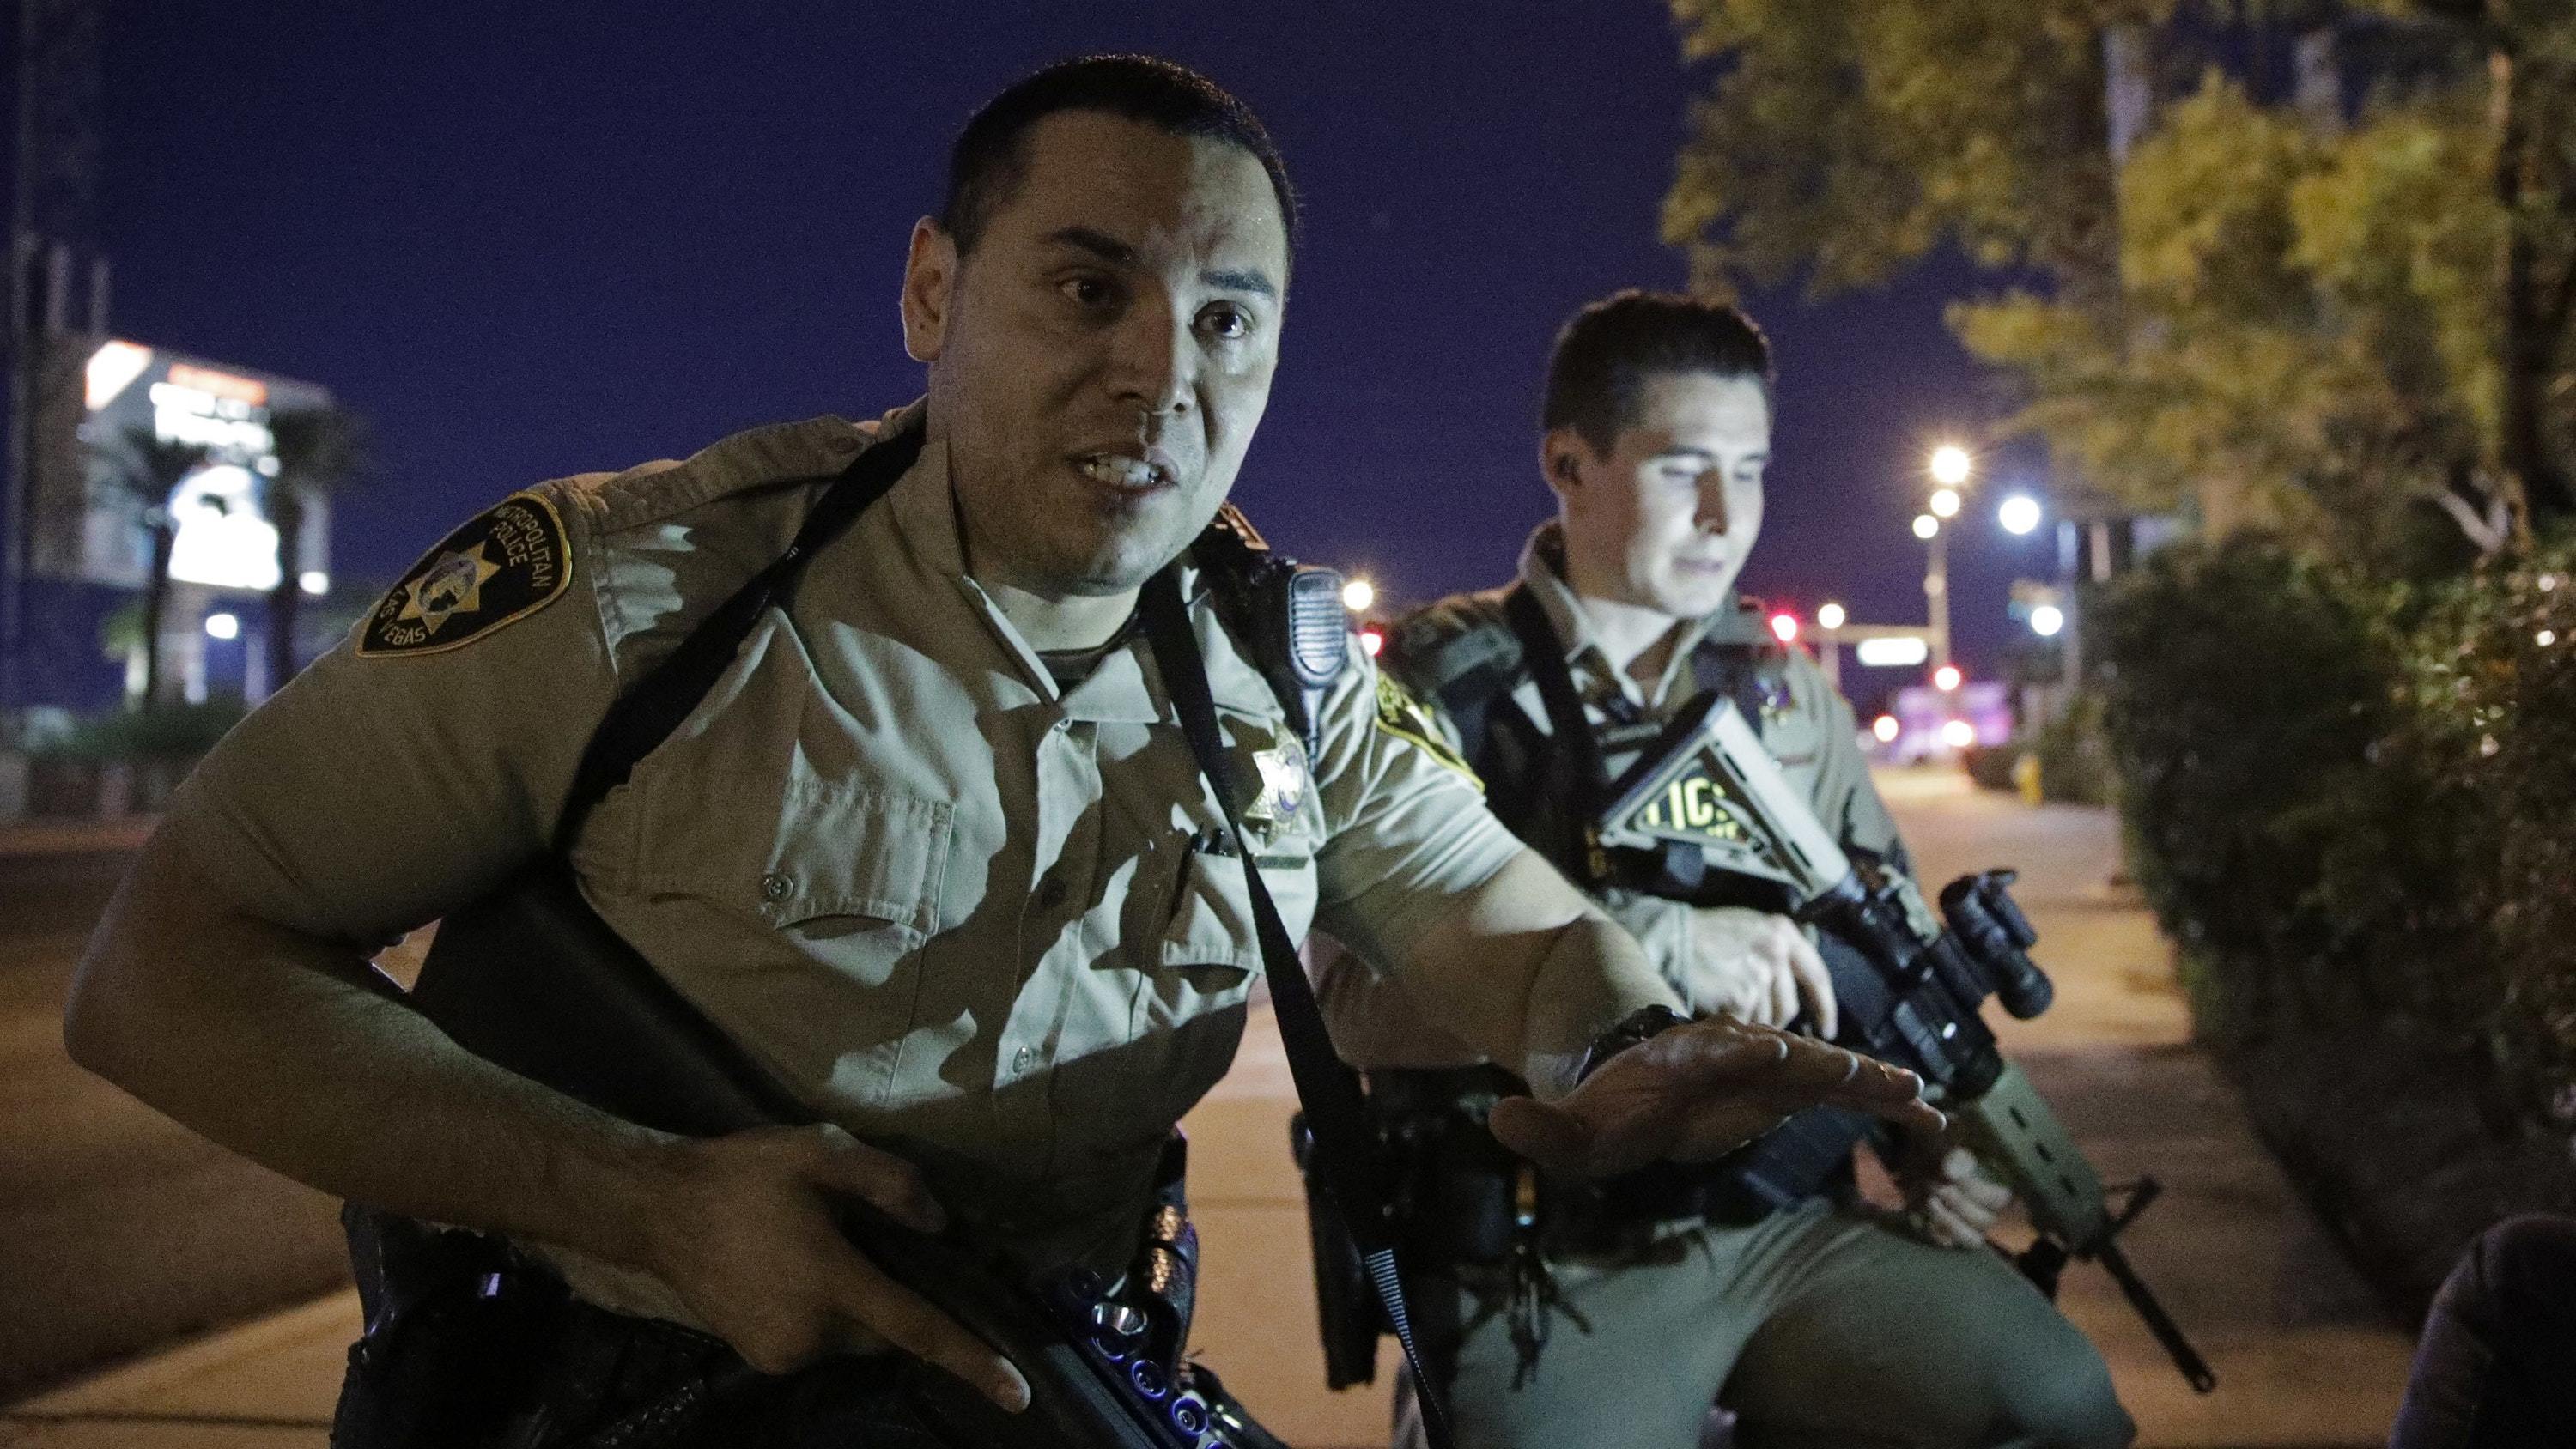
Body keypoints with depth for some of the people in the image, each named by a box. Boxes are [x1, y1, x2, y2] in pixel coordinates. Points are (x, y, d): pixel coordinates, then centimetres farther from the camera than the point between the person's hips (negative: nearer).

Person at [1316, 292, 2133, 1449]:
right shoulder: (1439, 689, -4)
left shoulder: (1785, 690, 12)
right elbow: (1352, 992, -17)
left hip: (1793, 1224, 4)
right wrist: (1657, 948, -24)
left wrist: (1937, 1128, 2)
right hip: (1547, 1269, -4)